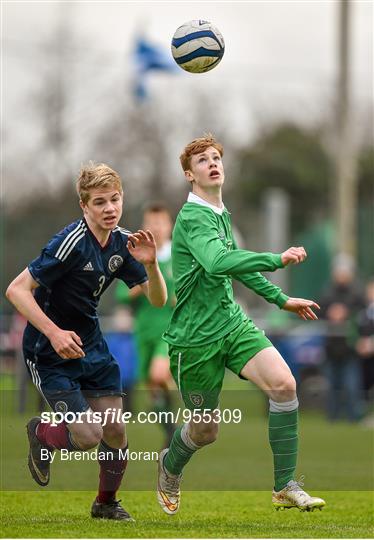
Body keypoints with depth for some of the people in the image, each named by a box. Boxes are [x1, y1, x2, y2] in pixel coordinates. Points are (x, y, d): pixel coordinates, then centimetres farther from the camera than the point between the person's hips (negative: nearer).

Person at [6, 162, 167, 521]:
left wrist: (150, 264, -18)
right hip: (50, 353, -7)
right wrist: (54, 333, -33)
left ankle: (106, 503, 29)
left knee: (115, 429, 5)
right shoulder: (71, 243, -25)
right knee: (87, 435, -14)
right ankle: (40, 433, 20)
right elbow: (16, 290, -24)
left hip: (91, 346, 7)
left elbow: (158, 300, 2)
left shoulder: (122, 242, -2)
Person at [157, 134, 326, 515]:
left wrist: (281, 299, 30)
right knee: (205, 430, 5)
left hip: (232, 323, 7)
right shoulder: (192, 218, -17)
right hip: (196, 337, -7)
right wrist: (278, 259, -40)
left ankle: (285, 487, -11)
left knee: (283, 383, -18)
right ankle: (170, 467, 42)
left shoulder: (221, 215, 11)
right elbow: (217, 263, -36)